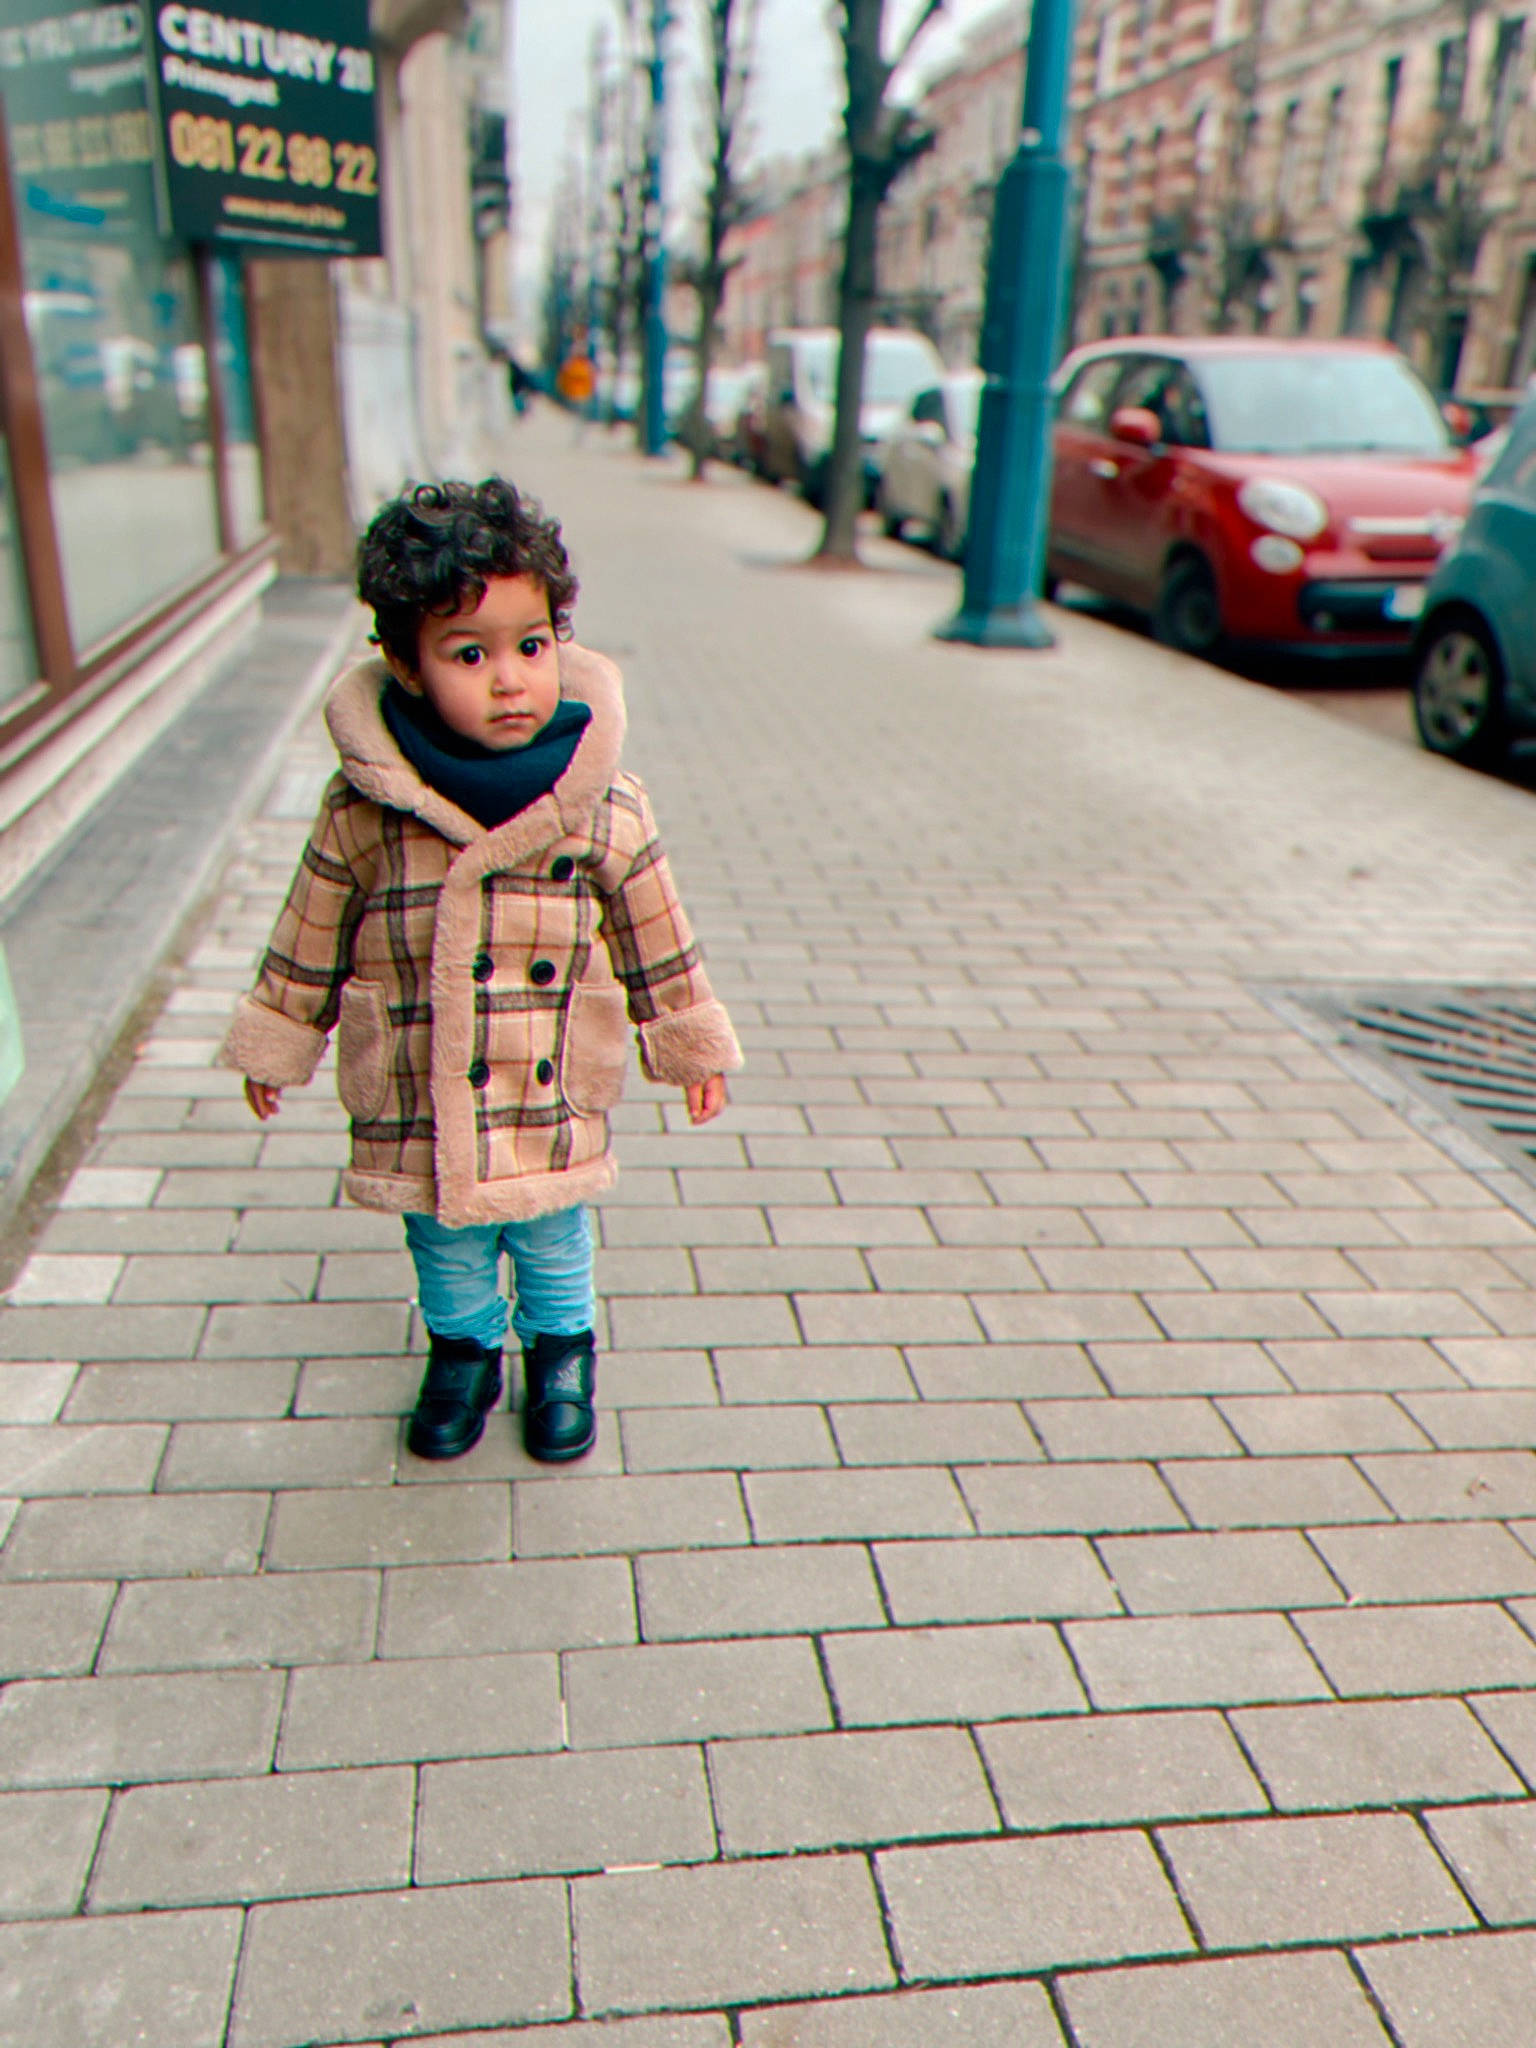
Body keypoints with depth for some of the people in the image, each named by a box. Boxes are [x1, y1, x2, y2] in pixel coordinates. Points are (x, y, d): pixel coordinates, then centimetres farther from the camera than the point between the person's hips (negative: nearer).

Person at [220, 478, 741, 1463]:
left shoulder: (600, 803, -15)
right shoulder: (362, 808, -15)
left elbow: (655, 937, -2)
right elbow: (311, 939, -1)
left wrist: (695, 1046, 6)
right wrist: (275, 1046, 9)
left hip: (554, 1099, 0)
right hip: (415, 1106, 1)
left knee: (552, 1244, 21)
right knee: (446, 1250, 22)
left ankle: (561, 1348, 49)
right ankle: (464, 1349, 50)